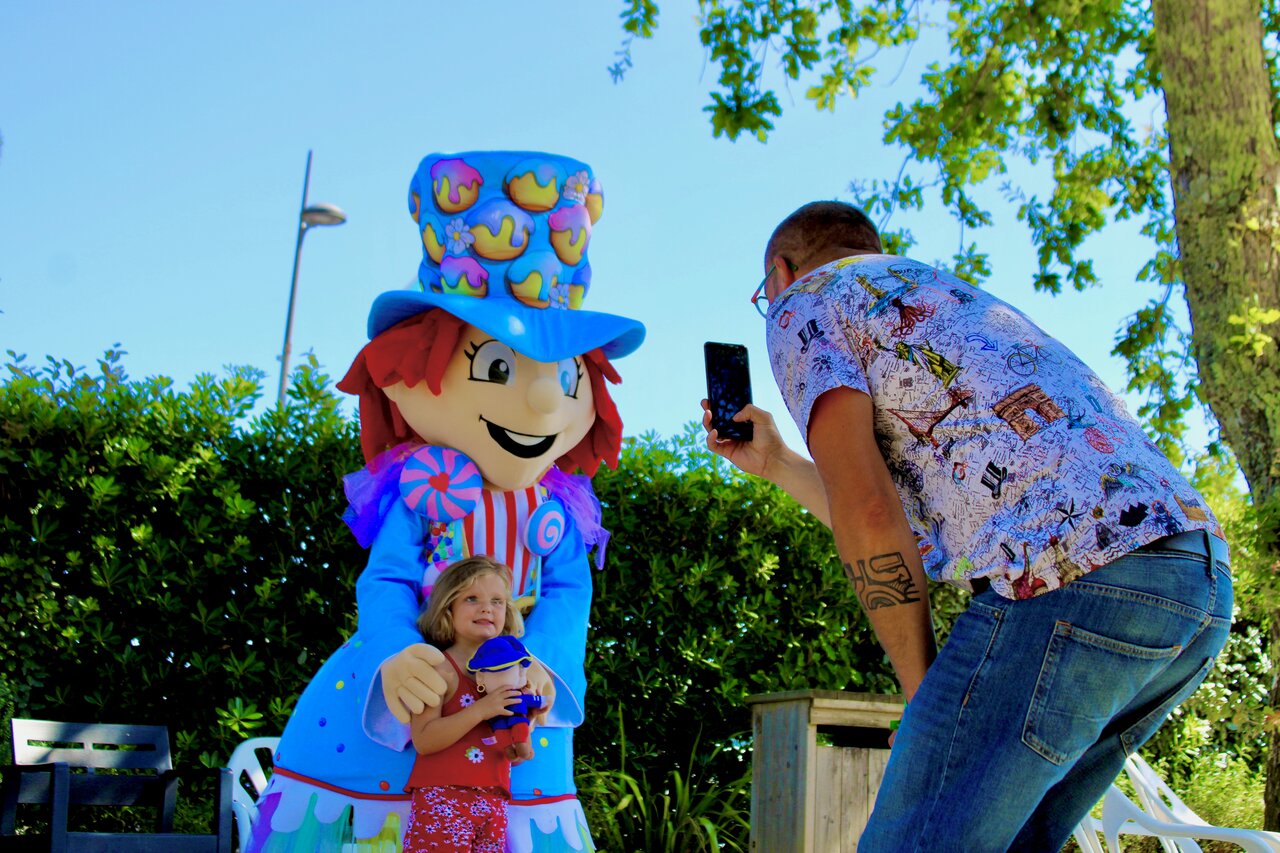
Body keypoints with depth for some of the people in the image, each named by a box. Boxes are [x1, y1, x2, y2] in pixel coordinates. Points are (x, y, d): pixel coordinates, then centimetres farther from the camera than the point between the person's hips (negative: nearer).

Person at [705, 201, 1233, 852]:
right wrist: (774, 463, 38)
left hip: (1071, 578, -9)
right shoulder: (941, 294, 36)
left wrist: (922, 690, 3)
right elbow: (908, 535, 32)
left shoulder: (803, 302, 11)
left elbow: (867, 513, -4)